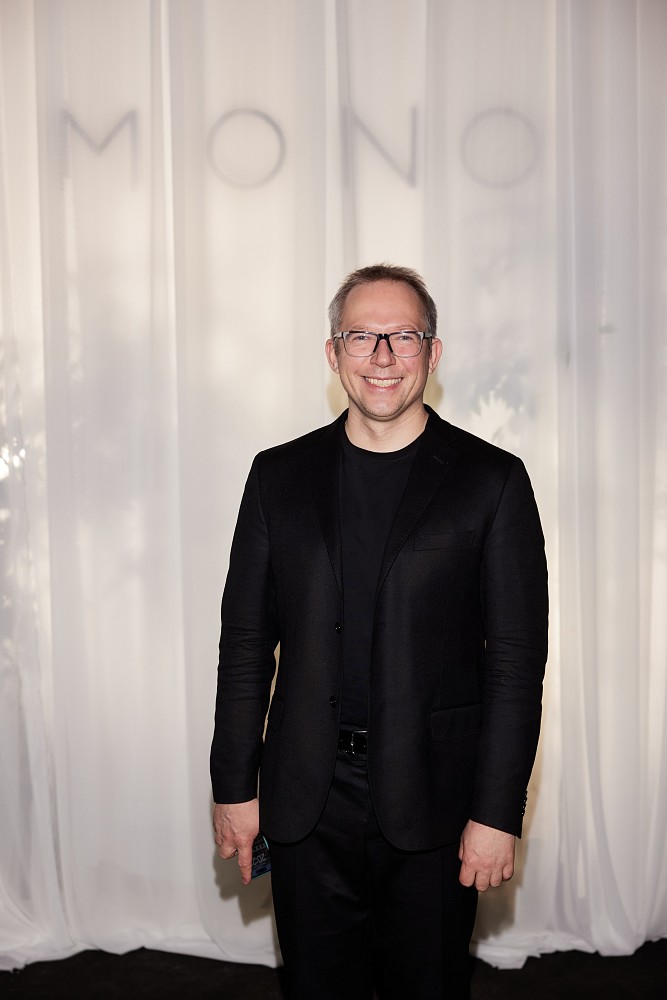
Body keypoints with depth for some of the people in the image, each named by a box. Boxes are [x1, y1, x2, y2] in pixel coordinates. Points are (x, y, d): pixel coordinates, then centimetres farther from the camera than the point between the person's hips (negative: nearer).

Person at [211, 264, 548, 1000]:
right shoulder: (279, 475, 3)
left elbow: (516, 659, -6)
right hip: (305, 801, 2)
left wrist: (497, 813, -9)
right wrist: (234, 785, 3)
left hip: (433, 801, -1)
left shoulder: (491, 481, -4)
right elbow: (246, 640, 5)